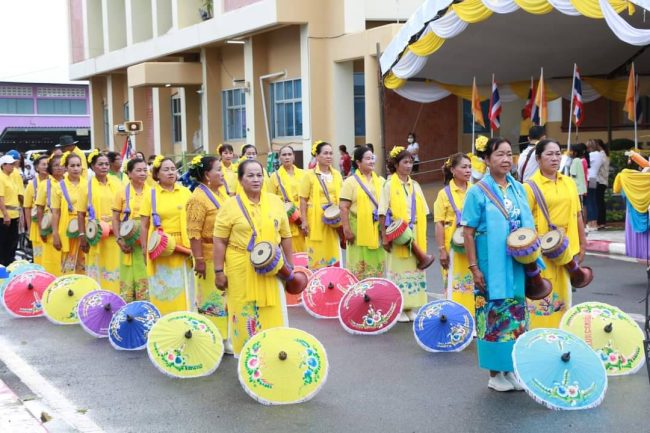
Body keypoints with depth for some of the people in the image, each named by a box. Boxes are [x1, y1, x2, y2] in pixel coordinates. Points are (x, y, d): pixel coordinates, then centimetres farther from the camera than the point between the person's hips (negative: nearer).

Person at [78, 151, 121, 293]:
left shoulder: (116, 184, 6)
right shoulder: (87, 185, 1)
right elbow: (81, 213, 1)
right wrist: (82, 235, -4)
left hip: (114, 234, 2)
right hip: (95, 233, -2)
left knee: (114, 267, 5)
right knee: (96, 268, 2)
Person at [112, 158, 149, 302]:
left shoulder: (151, 192, 3)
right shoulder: (123, 191, 3)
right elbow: (115, 218, 5)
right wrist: (119, 239, -7)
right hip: (128, 241, 0)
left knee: (146, 278, 1)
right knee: (128, 277, 2)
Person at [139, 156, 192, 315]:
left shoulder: (185, 192, 5)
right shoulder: (150, 194, 0)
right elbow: (144, 225, 0)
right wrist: (144, 249, -4)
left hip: (182, 248, 2)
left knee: (182, 288, 7)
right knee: (163, 290, 5)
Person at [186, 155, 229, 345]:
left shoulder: (221, 191, 9)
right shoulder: (198, 198, -18)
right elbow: (194, 233, -20)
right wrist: (199, 260, -23)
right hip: (210, 257, -8)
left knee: (225, 297, 16)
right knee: (211, 300, 2)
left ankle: (223, 337, 28)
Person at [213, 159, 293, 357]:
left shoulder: (275, 201, 5)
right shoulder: (231, 205, -5)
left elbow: (285, 236, 11)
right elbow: (220, 241, -5)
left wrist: (290, 265, 11)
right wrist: (219, 271, -8)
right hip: (241, 269, -3)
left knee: (271, 314, 8)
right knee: (246, 314, 5)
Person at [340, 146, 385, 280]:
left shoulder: (380, 181, 12)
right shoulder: (351, 182, -2)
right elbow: (343, 207, -7)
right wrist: (347, 229, -14)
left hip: (377, 229, 5)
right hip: (359, 229, -5)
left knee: (378, 264, 8)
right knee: (359, 266, -1)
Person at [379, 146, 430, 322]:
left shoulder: (415, 185, 10)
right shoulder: (389, 185, -4)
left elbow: (422, 213, 12)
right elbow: (383, 214, -7)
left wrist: (423, 235, 7)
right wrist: (385, 237, -12)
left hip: (415, 235, 5)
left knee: (415, 270, 7)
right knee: (398, 270, 1)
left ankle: (412, 307, 15)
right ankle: (398, 309, 9)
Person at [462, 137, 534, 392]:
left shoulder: (519, 189, 8)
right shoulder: (478, 193, -6)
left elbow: (528, 227, 14)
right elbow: (468, 233, -6)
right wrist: (474, 268, -11)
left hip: (517, 266, 5)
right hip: (491, 268, -5)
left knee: (516, 318, 10)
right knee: (494, 319, 2)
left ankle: (511, 368, 22)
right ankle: (495, 373, 13)